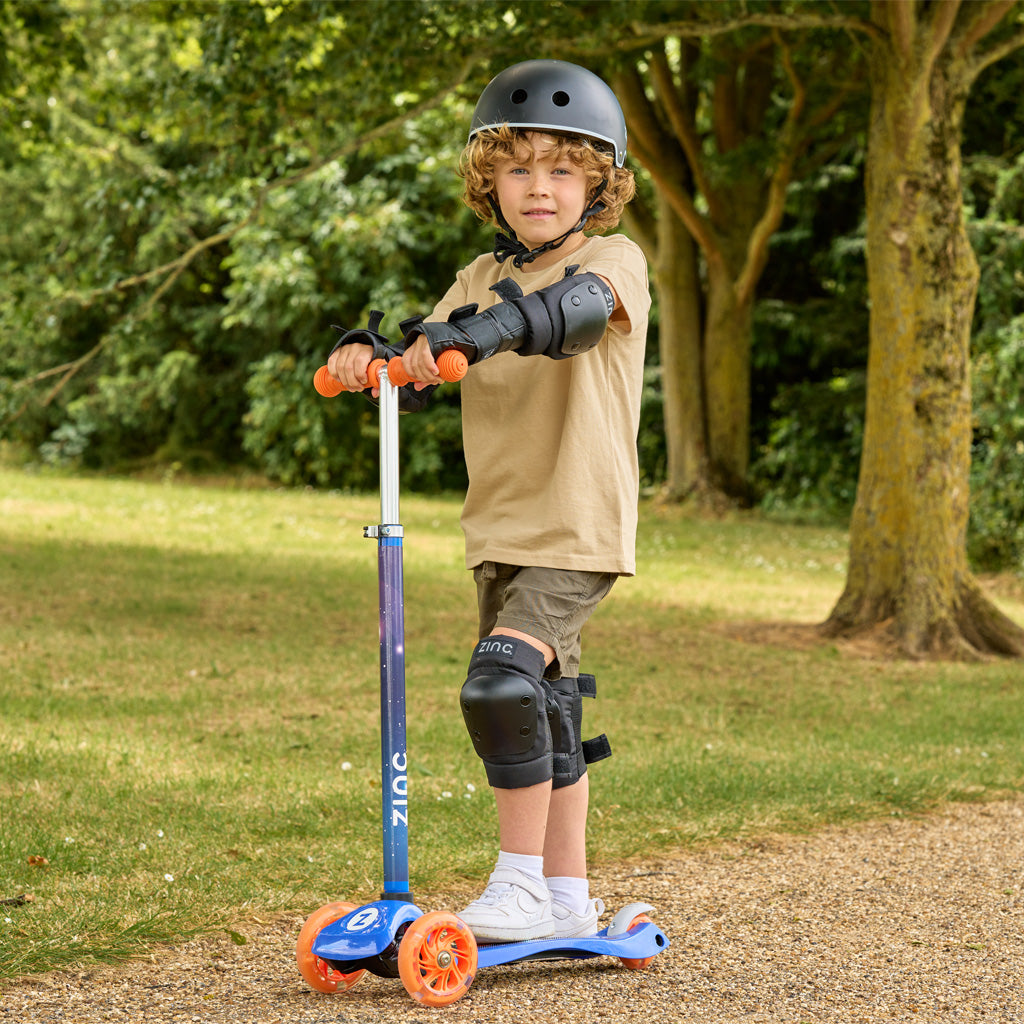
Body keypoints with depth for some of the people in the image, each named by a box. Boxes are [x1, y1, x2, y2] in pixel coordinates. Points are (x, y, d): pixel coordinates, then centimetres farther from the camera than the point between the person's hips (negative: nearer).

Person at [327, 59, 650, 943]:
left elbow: (577, 309, -30)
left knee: (503, 681, -23)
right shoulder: (483, 279, 12)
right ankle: (569, 899, 25)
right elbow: (426, 368, 2)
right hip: (500, 527, 7)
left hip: (580, 527, -7)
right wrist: (367, 360, -21)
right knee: (546, 718, 14)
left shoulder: (614, 261, -7)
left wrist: (487, 329, -48)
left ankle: (520, 886, -12)